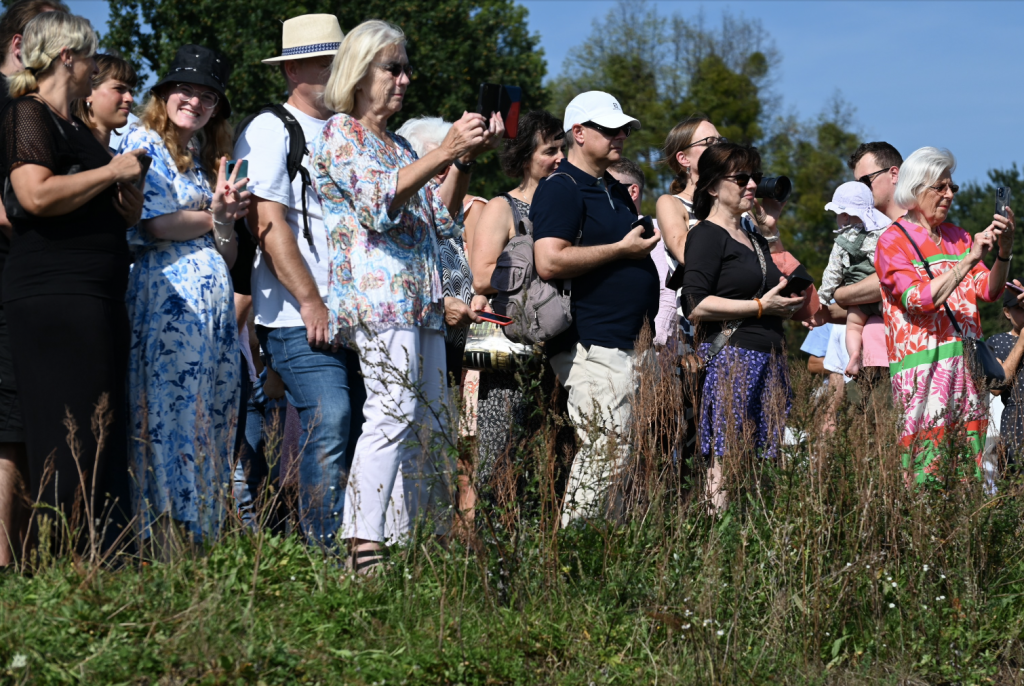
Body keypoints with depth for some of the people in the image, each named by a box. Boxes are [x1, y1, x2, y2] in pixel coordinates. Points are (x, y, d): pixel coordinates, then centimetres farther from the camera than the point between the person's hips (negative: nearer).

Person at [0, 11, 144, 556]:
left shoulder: (74, 126, 22)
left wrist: (126, 206, 14)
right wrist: (112, 171, -10)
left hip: (96, 299, 10)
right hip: (53, 296, -10)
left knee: (105, 444, 6)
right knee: (71, 446, -12)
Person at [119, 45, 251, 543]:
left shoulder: (205, 161, 24)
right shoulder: (143, 143, 3)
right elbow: (143, 225, -11)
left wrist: (226, 220, -3)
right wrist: (211, 218, -3)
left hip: (215, 303, 8)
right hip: (168, 300, -8)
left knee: (211, 422, 3)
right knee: (169, 414, -11)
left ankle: (201, 539, 5)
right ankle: (164, 546, -11)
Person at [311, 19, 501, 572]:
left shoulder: (400, 146, 24)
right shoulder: (340, 132, 1)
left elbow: (440, 219, 20)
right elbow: (378, 200, -14)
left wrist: (467, 159, 7)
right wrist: (445, 151, -19)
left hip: (419, 298, 9)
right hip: (377, 291, -9)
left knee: (429, 421, 5)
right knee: (393, 412, -19)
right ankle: (364, 551, -22)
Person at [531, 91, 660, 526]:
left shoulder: (616, 191, 21)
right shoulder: (561, 188, -9)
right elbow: (549, 262, -22)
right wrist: (622, 249, -16)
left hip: (627, 341, 10)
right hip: (592, 345, -10)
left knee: (606, 453, 9)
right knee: (607, 450, -13)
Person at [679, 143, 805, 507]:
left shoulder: (757, 241, 22)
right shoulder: (707, 235, -3)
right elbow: (696, 306, -14)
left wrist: (786, 305, 14)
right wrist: (762, 306, -13)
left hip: (768, 360, 8)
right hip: (730, 357, -8)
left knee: (762, 460, 3)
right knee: (726, 463, -12)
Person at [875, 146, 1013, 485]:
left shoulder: (957, 237, 17)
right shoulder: (893, 241, -2)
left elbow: (989, 291, 9)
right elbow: (920, 300, -15)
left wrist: (1003, 252, -8)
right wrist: (969, 259, -19)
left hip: (966, 363, 6)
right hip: (923, 365, -6)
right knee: (926, 465, -10)